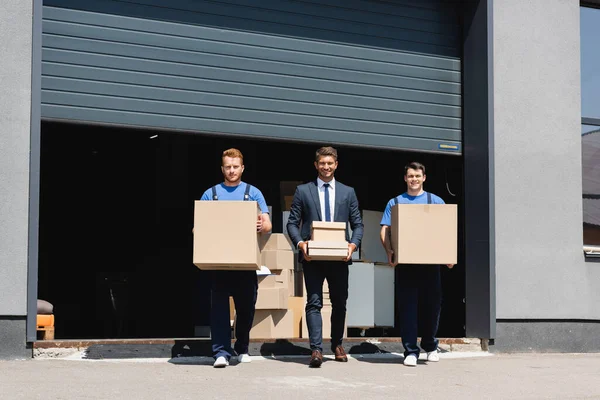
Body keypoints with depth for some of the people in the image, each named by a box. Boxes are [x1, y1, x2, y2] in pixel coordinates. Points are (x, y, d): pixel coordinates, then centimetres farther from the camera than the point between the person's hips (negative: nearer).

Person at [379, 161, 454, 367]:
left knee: (432, 303, 6)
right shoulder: (395, 203, 11)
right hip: (406, 263, -1)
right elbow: (385, 230, 4)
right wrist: (389, 251, -15)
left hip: (431, 262, 1)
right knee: (407, 305, -3)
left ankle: (430, 346, 24)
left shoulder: (436, 201, 11)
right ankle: (410, 351, 1)